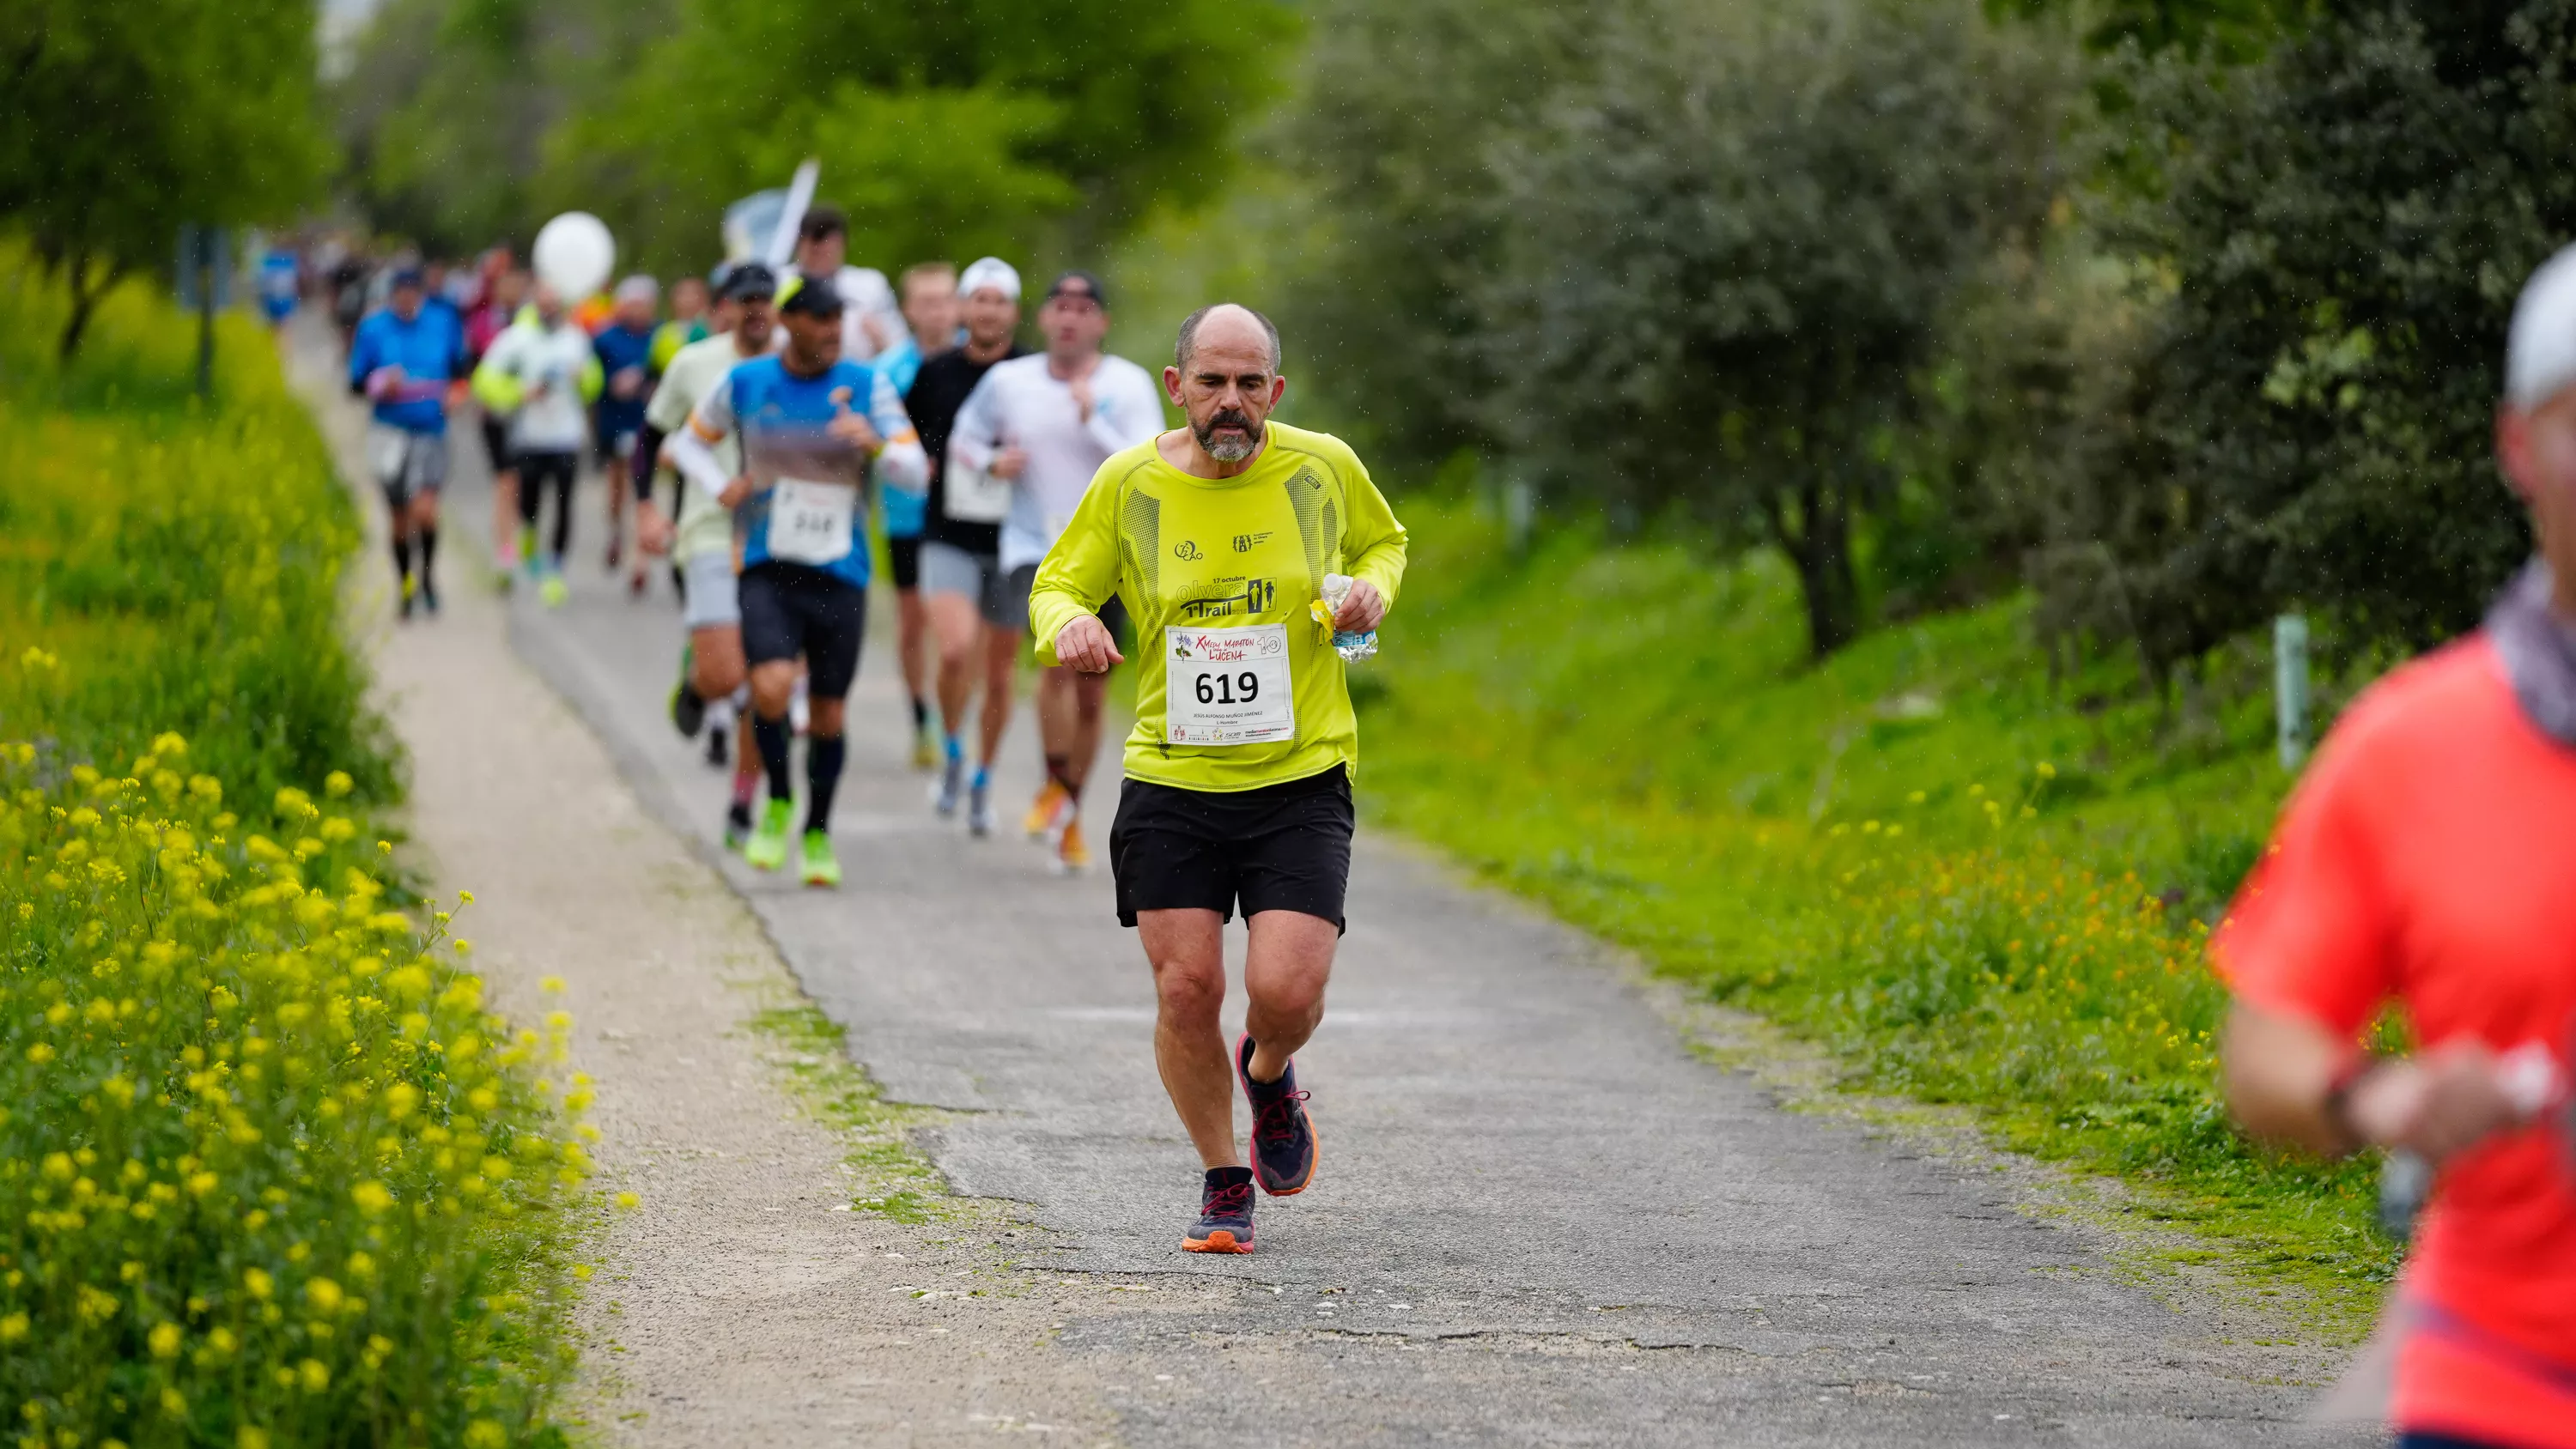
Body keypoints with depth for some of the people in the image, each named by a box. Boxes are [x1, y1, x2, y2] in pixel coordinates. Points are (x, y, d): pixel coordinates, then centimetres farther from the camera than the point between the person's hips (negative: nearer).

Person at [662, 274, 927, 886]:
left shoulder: (867, 387, -1)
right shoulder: (746, 383, 1)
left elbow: (915, 475, -3)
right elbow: (689, 440, 18)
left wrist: (874, 445, -23)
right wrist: (722, 487, -1)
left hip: (840, 573, 1)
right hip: (767, 566, -1)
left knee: (828, 710, 5)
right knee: (772, 687, -21)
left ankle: (818, 832, 26)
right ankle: (778, 802, 4)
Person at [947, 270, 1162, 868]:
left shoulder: (1129, 385, -3)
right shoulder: (1008, 381, 2)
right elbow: (963, 440, 17)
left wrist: (1092, 420, -23)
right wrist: (992, 462, -5)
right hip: (1034, 549, -1)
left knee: (1090, 696, 7)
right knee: (1060, 656, -26)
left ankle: (1070, 819, 26)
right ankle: (1055, 786, -8)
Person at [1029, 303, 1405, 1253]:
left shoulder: (1324, 469, -2)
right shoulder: (1129, 485, -3)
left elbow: (1383, 541, 19)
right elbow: (1057, 585, 9)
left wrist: (1373, 587, -4)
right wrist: (1066, 621, -15)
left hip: (1301, 780, -1)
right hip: (1170, 782, 1)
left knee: (1287, 990, -12)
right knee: (1186, 988, -3)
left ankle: (1269, 1073, 26)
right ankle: (1224, 1183, 19)